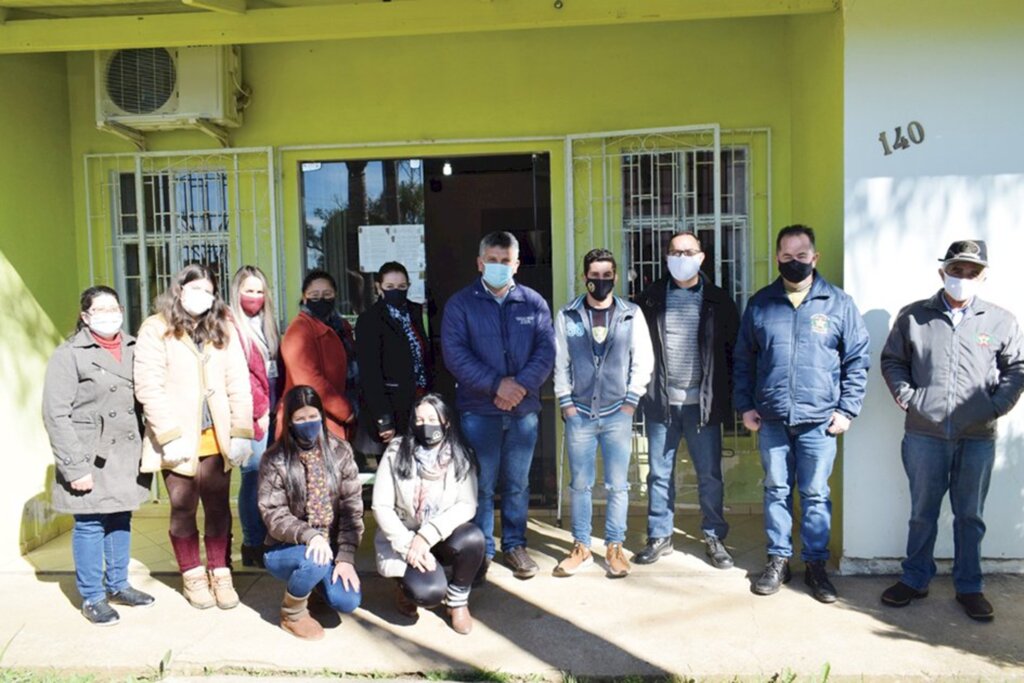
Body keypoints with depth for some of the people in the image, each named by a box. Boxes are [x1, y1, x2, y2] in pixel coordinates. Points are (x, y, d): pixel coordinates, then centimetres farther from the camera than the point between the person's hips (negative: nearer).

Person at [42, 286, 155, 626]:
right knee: (90, 525, 2)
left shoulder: (134, 349, 8)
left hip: (127, 454, 5)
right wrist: (75, 466, -15)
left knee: (121, 519, 14)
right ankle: (92, 598, 16)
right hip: (92, 457, -5)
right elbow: (55, 414, -12)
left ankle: (117, 585, 29)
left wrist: (149, 448, 4)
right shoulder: (69, 354, -8)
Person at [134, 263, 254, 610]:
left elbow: (238, 383, 1)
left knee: (218, 505, 7)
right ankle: (192, 575, 22)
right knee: (184, 507, 7)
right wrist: (170, 436, -16)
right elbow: (149, 387, -10)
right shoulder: (155, 330, -3)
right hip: (179, 439, -2)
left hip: (217, 437, 3)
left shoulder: (223, 327, 8)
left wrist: (241, 433, -7)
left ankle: (220, 573, 18)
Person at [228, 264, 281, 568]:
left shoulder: (265, 323, 18)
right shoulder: (232, 325, -6)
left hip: (268, 410, 7)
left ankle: (261, 540, 16)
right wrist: (260, 409, -9)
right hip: (251, 414, -7)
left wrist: (275, 405, 8)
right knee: (255, 476, -5)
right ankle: (253, 545, 4)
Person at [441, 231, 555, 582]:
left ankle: (514, 545, 25)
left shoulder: (533, 303, 6)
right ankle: (480, 550, 16)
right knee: (481, 484, 3)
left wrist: (521, 384, -16)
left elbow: (546, 351, 0)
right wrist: (496, 384, -17)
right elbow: (455, 354, -9)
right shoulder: (460, 304, 0)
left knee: (517, 483, 11)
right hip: (478, 410, -2)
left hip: (524, 409, 2)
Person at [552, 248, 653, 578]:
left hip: (618, 414, 0)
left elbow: (643, 360, 2)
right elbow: (560, 363, 4)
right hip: (579, 413, 1)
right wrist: (566, 402, -2)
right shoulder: (567, 316, 2)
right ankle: (581, 547, 20)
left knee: (618, 485, 3)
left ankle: (614, 547, 17)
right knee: (580, 484, 7)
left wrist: (631, 401, -3)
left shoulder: (631, 314, 2)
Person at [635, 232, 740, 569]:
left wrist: (730, 396, 1)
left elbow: (734, 349, 5)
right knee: (659, 474, 9)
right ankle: (660, 536, 21)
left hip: (703, 402, -1)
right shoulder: (650, 298, 4)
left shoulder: (718, 300, 3)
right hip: (660, 401, 1)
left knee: (710, 475, 6)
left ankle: (714, 537, 20)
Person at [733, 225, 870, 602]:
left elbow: (857, 360, 3)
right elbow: (743, 359, 11)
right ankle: (778, 560, 22)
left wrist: (847, 409, -3)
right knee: (776, 490, 10)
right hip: (771, 418, 2)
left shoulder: (838, 302, 2)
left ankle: (816, 564, 20)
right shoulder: (760, 303, 7)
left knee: (816, 494, 6)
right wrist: (745, 405, 5)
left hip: (818, 419, -2)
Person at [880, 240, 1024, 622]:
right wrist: (907, 398, -1)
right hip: (924, 435, 0)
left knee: (970, 515, 10)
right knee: (922, 512, 11)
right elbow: (891, 360, 10)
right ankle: (915, 579, 24)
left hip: (978, 437, 0)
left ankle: (969, 587, 24)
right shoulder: (914, 317, 3)